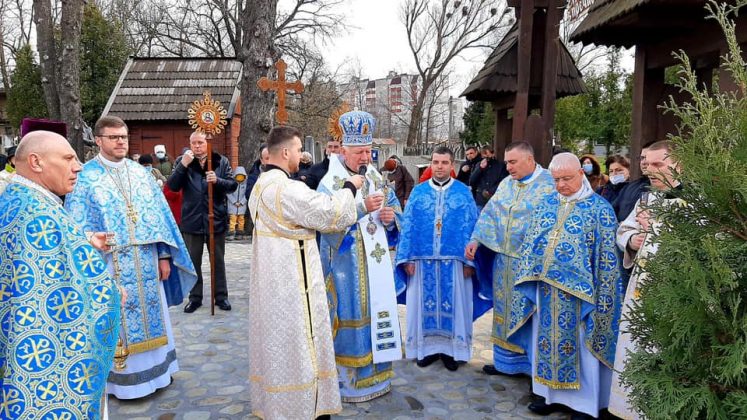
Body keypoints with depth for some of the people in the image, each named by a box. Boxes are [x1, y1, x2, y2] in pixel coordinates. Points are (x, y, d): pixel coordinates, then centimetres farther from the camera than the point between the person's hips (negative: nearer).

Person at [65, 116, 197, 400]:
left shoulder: (140, 173, 8)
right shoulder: (85, 177, -3)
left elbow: (158, 213, 8)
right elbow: (80, 225, -6)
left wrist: (164, 255, 3)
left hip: (146, 261, 4)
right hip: (110, 262, -4)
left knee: (150, 314, 13)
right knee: (118, 319, 5)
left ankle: (154, 368, 29)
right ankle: (121, 379, 20)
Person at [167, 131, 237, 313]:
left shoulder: (221, 161, -1)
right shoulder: (183, 161, 1)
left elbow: (233, 185, -4)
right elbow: (172, 186, -8)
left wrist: (218, 180, -23)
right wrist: (183, 166, -19)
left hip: (216, 219, -1)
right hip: (192, 220, 1)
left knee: (218, 260, 11)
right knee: (193, 261, 11)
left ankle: (221, 296, 22)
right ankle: (195, 297, 23)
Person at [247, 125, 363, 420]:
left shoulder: (262, 184, 10)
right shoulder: (288, 188, -23)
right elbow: (330, 214, -19)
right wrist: (350, 187, -4)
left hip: (271, 278, 10)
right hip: (291, 281, -10)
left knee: (275, 339, 19)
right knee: (294, 342, 2)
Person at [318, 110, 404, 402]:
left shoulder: (376, 178, 9)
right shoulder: (330, 183, -11)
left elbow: (395, 208, 12)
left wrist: (391, 216, -11)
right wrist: (362, 208, -29)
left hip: (376, 261, 6)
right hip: (346, 265, -6)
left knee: (377, 314, 14)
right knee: (350, 317, 0)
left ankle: (375, 373, 30)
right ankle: (348, 380, 16)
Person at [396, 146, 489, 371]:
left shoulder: (464, 192, 2)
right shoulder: (418, 191, 5)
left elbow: (471, 227, 0)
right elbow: (407, 226, 3)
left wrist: (469, 260, -7)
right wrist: (406, 257, -4)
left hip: (454, 260, -1)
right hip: (422, 260, 1)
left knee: (454, 305, 7)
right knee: (425, 304, 8)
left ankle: (451, 349, 21)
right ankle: (427, 347, 22)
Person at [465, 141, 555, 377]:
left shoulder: (549, 185, -10)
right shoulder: (507, 183, 9)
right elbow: (490, 212, 10)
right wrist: (476, 240, -1)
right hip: (504, 259, 6)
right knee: (505, 310, 14)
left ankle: (536, 365, 19)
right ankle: (506, 361, 30)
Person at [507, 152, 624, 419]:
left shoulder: (599, 208, -7)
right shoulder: (546, 203, 6)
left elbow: (607, 257, -8)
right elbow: (530, 243, 11)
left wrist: (601, 296, -11)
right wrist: (528, 281, 8)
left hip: (579, 290, -4)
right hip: (545, 287, 5)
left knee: (581, 347, 6)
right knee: (547, 341, 14)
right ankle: (550, 393, 30)